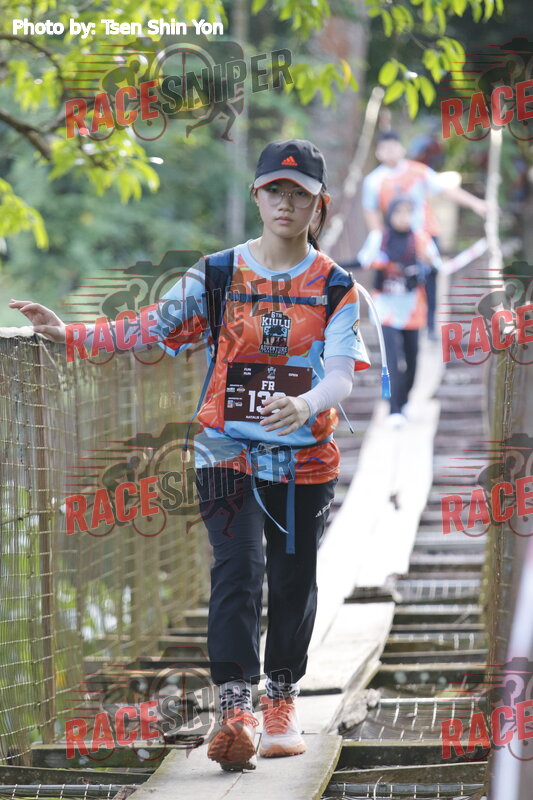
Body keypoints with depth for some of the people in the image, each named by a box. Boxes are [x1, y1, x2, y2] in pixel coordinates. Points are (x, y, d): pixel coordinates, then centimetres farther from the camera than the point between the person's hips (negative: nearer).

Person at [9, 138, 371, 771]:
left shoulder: (335, 287, 0)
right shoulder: (218, 274, 4)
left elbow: (342, 373, -12)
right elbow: (156, 331, 1)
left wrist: (305, 405, -34)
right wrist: (68, 334, -9)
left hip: (305, 458, 1)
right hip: (228, 452, -1)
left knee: (293, 581, 7)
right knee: (238, 570, -14)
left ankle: (282, 702, 26)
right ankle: (234, 709, -20)